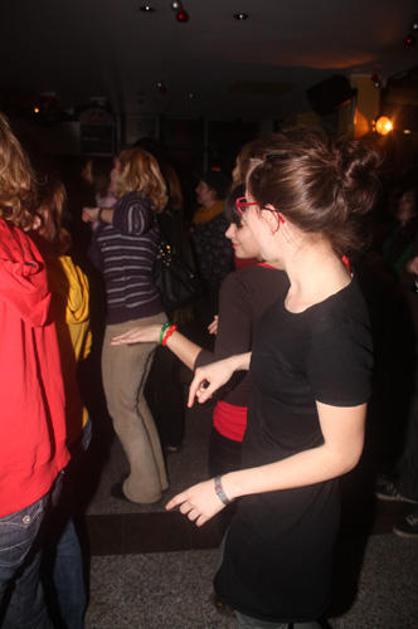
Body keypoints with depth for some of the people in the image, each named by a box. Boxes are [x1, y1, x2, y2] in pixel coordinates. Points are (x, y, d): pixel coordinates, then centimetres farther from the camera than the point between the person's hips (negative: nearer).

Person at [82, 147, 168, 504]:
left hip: (129, 319, -10)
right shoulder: (145, 207, 19)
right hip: (149, 314, 10)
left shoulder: (133, 199, -8)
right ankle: (155, 475, 34)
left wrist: (99, 213, -18)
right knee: (134, 400, 21)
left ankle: (145, 486, 21)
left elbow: (134, 220, -36)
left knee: (121, 406, 7)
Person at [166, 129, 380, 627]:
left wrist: (227, 486, -22)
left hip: (291, 506, -7)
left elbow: (343, 451, -26)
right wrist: (237, 361, 1)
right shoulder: (308, 284, -9)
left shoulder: (335, 324, -35)